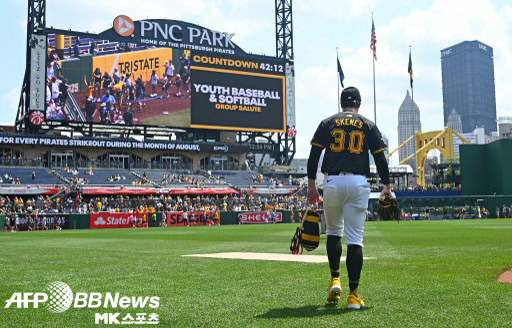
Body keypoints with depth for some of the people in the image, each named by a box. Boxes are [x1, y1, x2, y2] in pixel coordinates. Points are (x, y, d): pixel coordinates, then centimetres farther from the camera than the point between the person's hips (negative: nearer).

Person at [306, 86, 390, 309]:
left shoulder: (327, 123, 10)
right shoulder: (368, 126, 10)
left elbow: (313, 156, 3)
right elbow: (380, 159, 6)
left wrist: (311, 186, 7)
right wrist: (386, 187, 15)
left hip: (332, 182, 1)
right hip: (358, 183, 0)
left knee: (333, 231, 19)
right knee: (355, 239, 0)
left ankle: (335, 280, 7)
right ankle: (353, 294, 0)